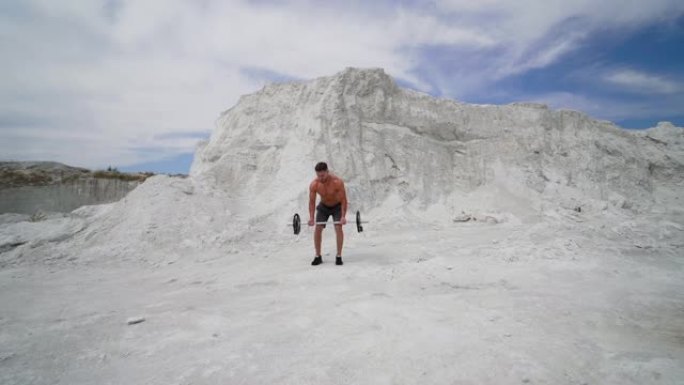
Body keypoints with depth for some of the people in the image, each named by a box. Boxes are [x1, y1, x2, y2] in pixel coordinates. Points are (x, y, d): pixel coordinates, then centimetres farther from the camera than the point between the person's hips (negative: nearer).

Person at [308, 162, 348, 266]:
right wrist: (311, 217, -21)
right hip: (323, 207, 3)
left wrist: (343, 216, -32)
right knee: (317, 229, -7)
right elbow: (312, 201, -15)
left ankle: (339, 256, -7)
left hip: (337, 206, -2)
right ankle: (318, 256, 3)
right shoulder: (313, 185, -24)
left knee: (338, 228, -17)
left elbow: (343, 200, -27)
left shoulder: (337, 182, -33)